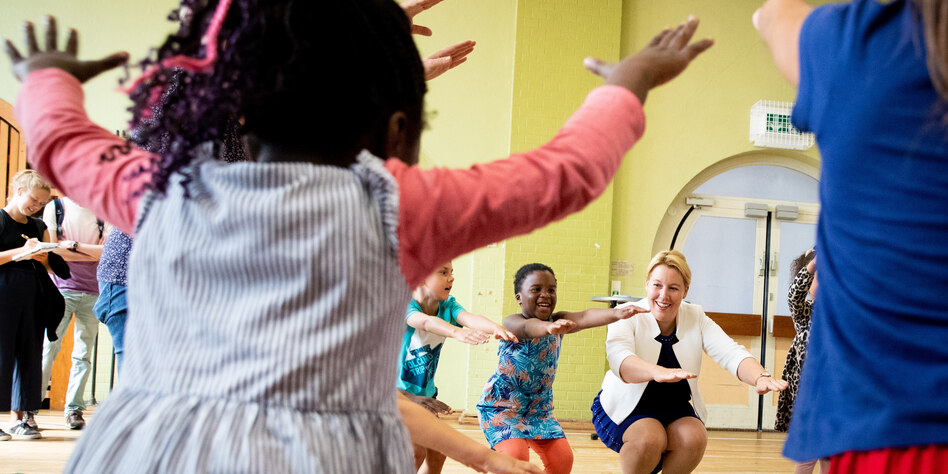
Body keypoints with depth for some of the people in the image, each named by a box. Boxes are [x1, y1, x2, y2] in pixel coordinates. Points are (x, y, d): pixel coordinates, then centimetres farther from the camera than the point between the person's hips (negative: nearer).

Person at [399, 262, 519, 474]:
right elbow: (425, 321, -44)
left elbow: (469, 318, -26)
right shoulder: (404, 304, -22)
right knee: (416, 452, -18)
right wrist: (457, 331, -64)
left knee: (437, 454, 9)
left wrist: (494, 327, -49)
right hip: (397, 390, -7)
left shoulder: (448, 305, -5)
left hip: (425, 391, 7)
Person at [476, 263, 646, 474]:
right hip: (502, 405, -6)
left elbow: (583, 318, -26)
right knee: (516, 455, -26)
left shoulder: (558, 321, -5)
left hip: (539, 407, 6)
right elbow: (528, 327, -44)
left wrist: (616, 313, -48)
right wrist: (548, 327, -69)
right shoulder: (512, 323, -19)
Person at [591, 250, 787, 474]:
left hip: (675, 409, 3)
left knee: (694, 438, -27)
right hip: (625, 409, -3)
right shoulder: (628, 316, -14)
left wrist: (760, 377, -40)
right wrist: (657, 372, -58)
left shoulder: (696, 318, -2)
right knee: (650, 438, -32)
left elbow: (731, 353, -16)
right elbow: (619, 358, -36)